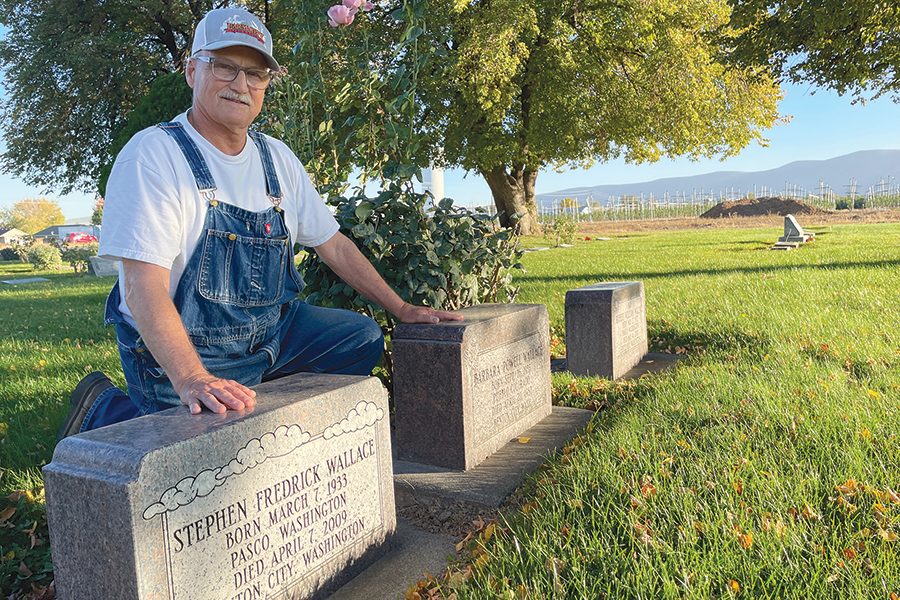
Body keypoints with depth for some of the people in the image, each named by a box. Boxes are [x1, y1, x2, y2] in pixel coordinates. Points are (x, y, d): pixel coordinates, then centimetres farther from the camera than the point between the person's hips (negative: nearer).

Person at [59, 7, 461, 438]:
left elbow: (333, 245, 11)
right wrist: (193, 379, -40)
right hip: (180, 347, -6)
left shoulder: (277, 159, 5)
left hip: (270, 329, 6)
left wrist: (402, 309, 8)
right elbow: (144, 285, -26)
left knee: (362, 337, 1)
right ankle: (104, 409, 3)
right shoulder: (153, 155, -16)